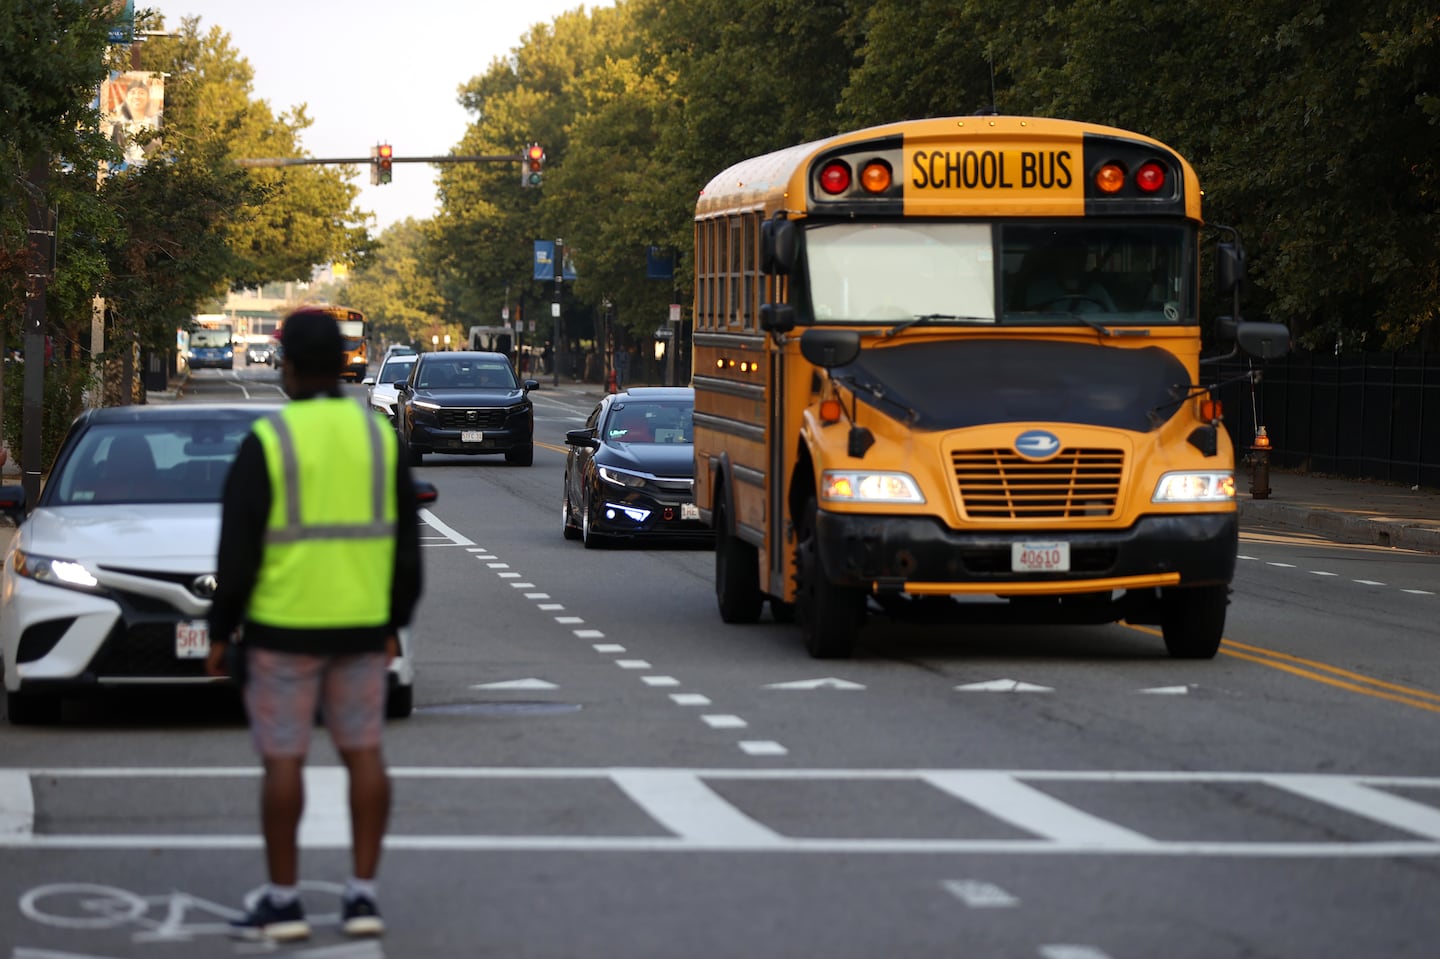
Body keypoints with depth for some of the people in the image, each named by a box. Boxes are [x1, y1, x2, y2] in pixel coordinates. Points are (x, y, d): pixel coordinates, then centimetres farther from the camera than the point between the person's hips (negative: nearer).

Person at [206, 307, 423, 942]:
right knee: (363, 753, 9)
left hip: (283, 626, -4)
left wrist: (220, 632, -4)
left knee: (282, 760, 2)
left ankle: (282, 901, 5)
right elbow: (405, 542, 5)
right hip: (360, 626, 4)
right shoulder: (377, 436, 2)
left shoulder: (267, 442, -11)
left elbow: (238, 548, -12)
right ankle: (363, 897, 7)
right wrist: (393, 624, 14)